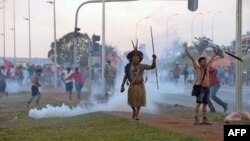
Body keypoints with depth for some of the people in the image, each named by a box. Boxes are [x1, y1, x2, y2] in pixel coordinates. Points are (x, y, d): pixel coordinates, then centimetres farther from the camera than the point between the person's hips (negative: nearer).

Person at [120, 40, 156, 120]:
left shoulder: (142, 66, -5)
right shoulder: (129, 67, -2)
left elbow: (152, 67, -11)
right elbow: (126, 76, 5)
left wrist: (154, 59, -26)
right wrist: (122, 85, 1)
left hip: (140, 86, -1)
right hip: (132, 86, 1)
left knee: (139, 101, 0)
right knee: (132, 101, 9)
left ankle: (137, 115, 12)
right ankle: (134, 111, 38)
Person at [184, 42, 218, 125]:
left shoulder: (206, 67, 12)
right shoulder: (197, 68, -3)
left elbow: (211, 60, 25)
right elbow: (191, 58, -7)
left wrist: (215, 53, 34)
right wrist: (186, 49, -11)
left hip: (207, 88, 6)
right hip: (200, 88, -6)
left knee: (205, 104, 7)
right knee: (198, 103, -11)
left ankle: (204, 120, 10)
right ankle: (196, 120, -14)